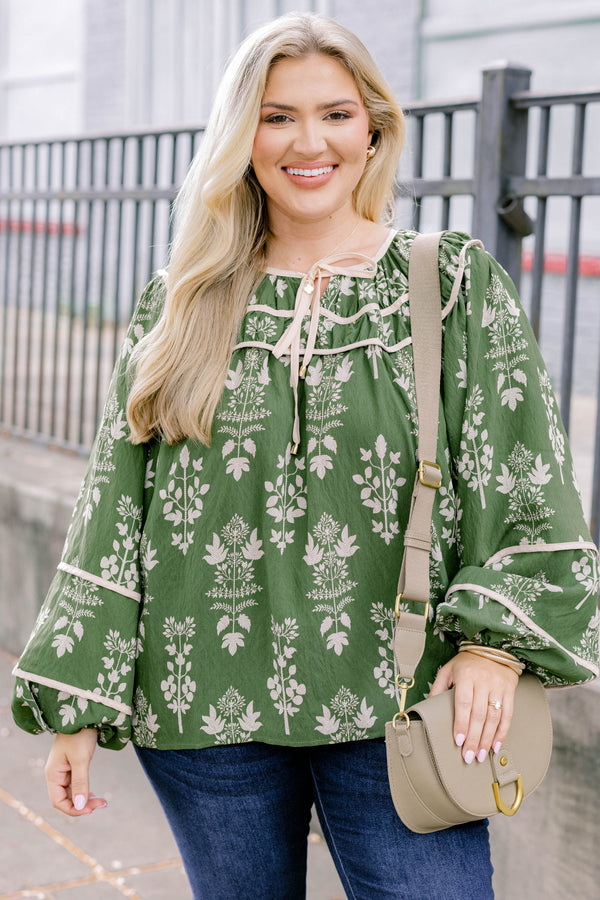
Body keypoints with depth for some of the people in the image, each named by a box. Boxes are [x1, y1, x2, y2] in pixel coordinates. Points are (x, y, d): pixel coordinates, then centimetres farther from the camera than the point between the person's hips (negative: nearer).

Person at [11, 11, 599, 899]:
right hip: (205, 702, 2)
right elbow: (115, 503, 5)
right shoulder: (179, 305, 6)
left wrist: (497, 641, -11)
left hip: (395, 703, -1)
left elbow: (527, 480, 0)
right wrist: (75, 701, 2)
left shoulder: (459, 286, 3)